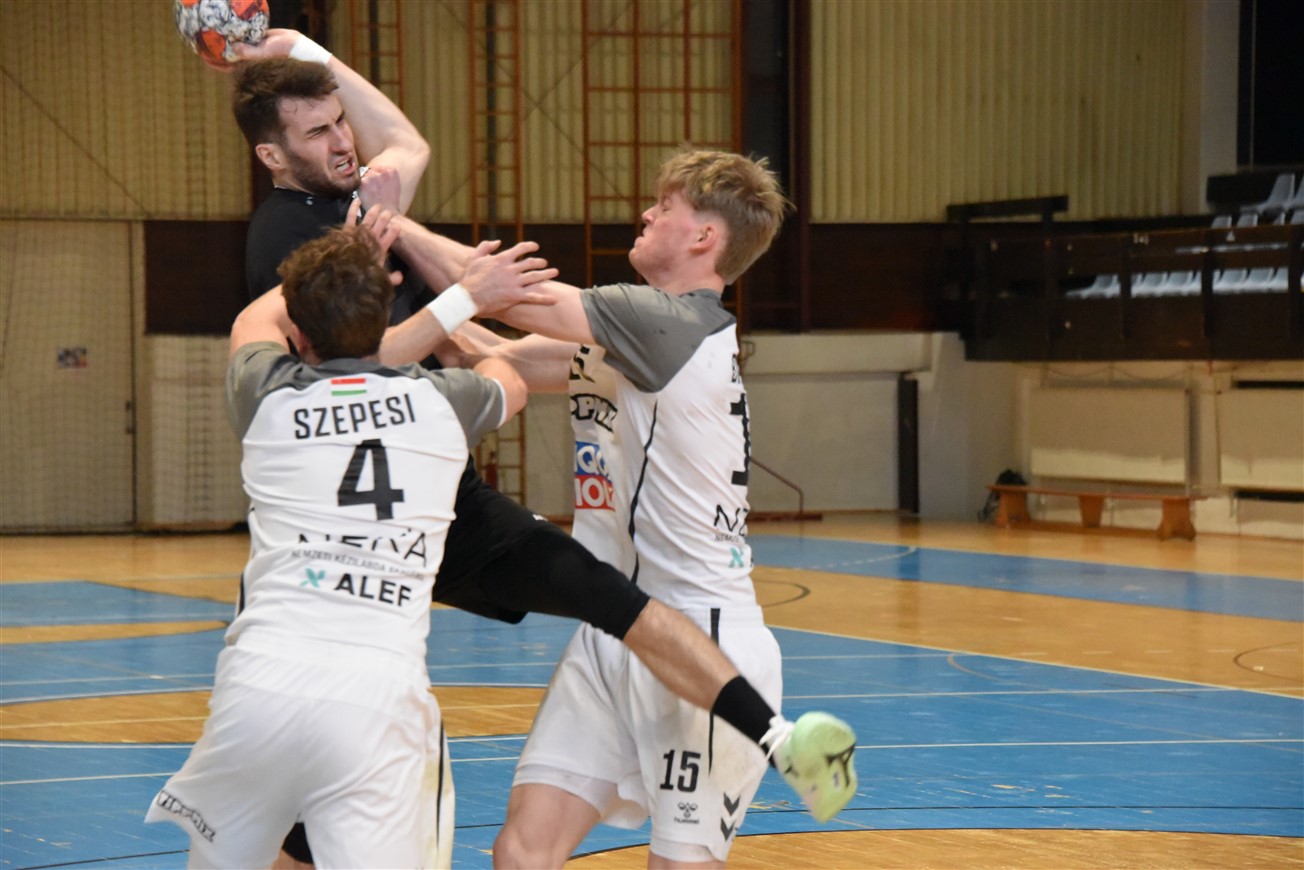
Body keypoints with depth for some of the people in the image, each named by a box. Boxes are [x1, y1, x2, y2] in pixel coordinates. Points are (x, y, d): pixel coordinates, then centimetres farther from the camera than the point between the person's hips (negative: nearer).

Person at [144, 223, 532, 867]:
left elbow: (256, 319, 37)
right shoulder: (439, 402, 11)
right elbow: (510, 383, 39)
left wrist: (320, 279, 54)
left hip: (260, 681, 1)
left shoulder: (271, 397, 10)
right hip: (378, 699, -1)